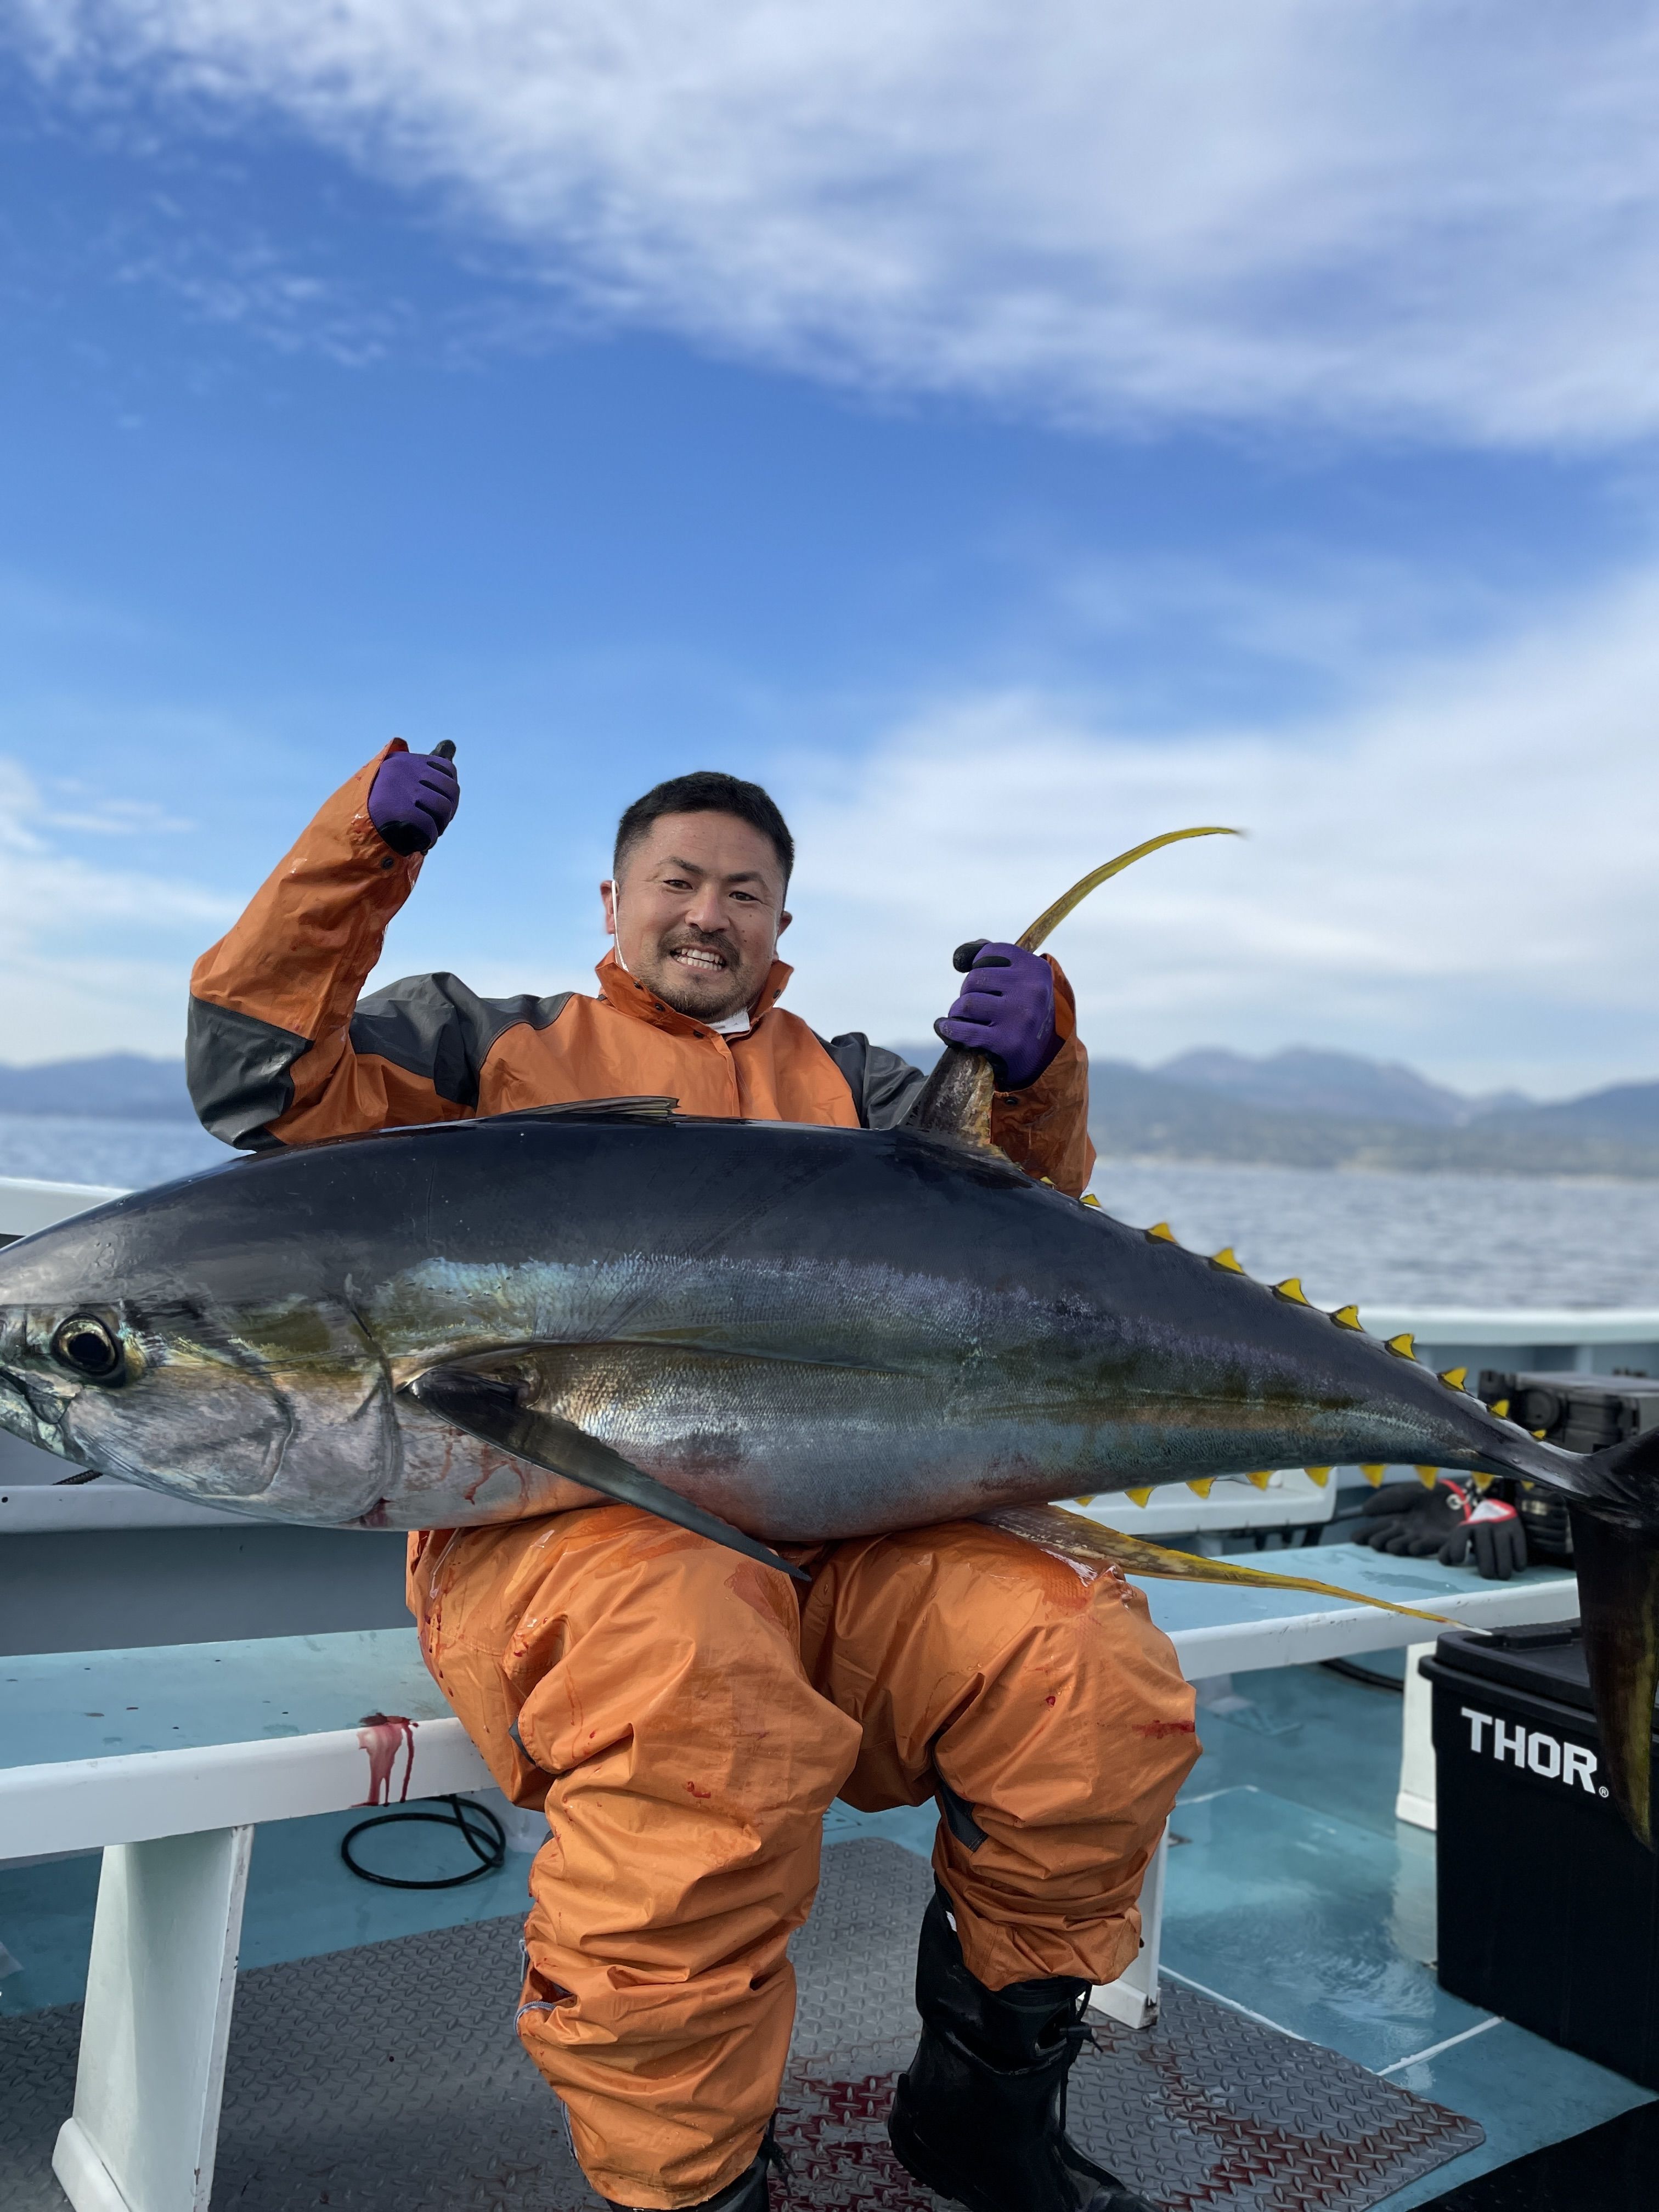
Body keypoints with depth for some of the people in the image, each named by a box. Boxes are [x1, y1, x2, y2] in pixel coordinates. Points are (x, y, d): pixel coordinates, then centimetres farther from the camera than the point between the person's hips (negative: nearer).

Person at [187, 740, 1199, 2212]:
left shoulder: (841, 1084, 27)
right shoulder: (501, 1048, 20)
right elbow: (261, 1079, 10)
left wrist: (1036, 1074, -6)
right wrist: (361, 850, 1)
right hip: (563, 1515, -3)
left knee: (1104, 1680, -21)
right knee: (709, 1722, -38)